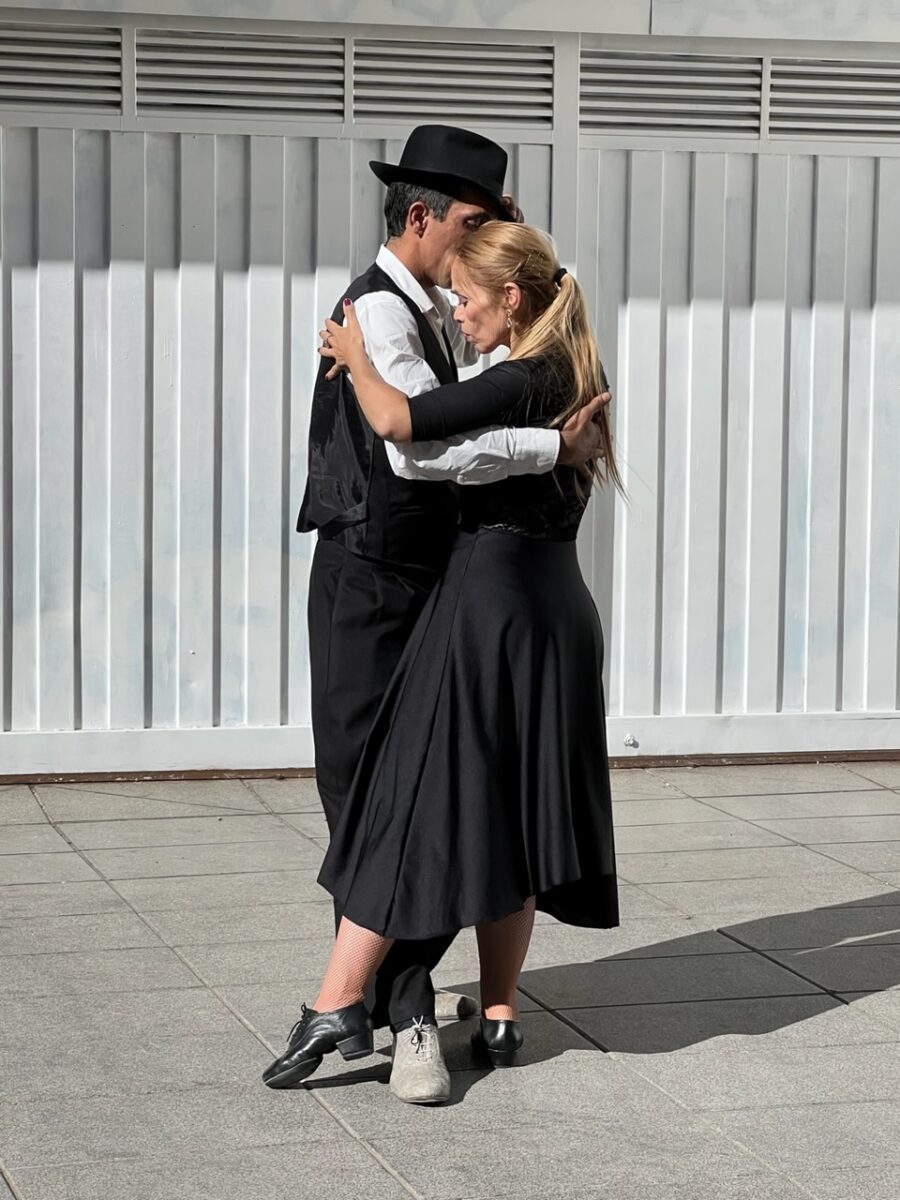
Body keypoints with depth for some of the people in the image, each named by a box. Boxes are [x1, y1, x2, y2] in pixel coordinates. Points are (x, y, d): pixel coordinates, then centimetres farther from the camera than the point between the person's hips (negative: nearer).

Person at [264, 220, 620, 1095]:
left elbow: (395, 421, -27)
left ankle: (337, 1006, -2)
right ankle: (498, 1017, 15)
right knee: (508, 817, 12)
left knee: (415, 804, -4)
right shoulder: (569, 380, 12)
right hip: (555, 616, 9)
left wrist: (355, 358, -7)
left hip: (486, 606, -8)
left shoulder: (520, 383, -16)